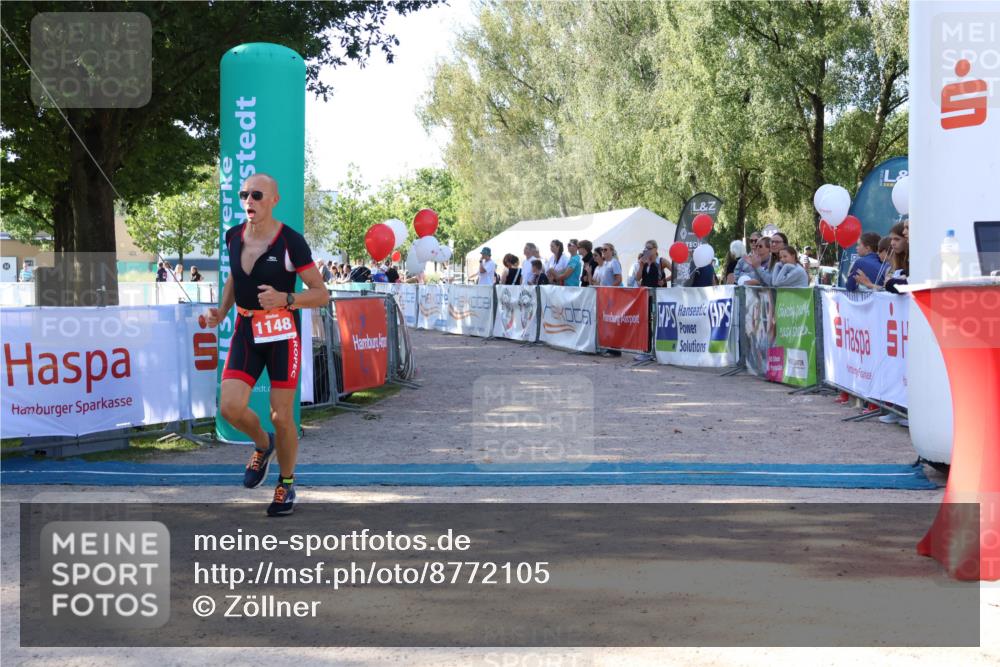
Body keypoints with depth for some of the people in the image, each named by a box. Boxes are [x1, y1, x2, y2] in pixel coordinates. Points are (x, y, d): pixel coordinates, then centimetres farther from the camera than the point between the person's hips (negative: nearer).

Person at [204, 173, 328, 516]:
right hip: (245, 331, 4)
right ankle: (262, 444, 22)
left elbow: (321, 294, -10)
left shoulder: (291, 241, -13)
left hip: (282, 333, -4)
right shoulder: (234, 236, 3)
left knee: (281, 418, 0)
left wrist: (284, 299, -26)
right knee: (230, 407, -12)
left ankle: (286, 483, 24)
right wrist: (221, 311, 7)